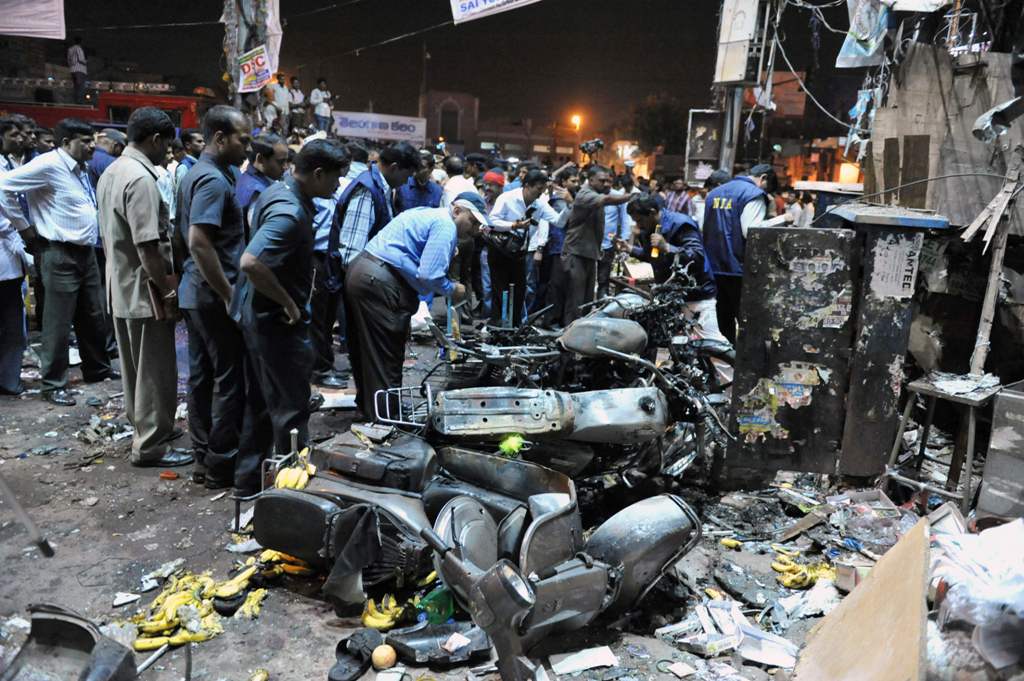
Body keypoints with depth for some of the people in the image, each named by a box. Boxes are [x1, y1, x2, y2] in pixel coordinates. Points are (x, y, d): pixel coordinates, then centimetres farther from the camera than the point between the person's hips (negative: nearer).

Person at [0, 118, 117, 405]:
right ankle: (53, 385, 10)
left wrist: (95, 238, 12)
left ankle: (97, 369, 32)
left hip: (86, 252, 8)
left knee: (94, 317, 17)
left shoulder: (81, 169, 12)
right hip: (60, 254, -8)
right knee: (59, 322, -1)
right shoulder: (48, 165, -13)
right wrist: (24, 226, -11)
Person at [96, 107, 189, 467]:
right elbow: (147, 247, -25)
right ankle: (149, 445, 9)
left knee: (135, 366, 20)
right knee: (155, 370, 0)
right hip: (144, 290, -10)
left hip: (120, 288, 10)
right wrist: (168, 292, -17)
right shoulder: (141, 178, -21)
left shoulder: (110, 172, 11)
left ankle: (142, 426, 34)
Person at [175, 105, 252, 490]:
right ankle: (223, 465, 8)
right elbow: (199, 243, -26)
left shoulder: (195, 174, 14)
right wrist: (230, 295, -22)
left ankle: (204, 458, 22)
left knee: (201, 376, 13)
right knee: (229, 380, -1)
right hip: (214, 296, -10)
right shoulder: (214, 180, -17)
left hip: (194, 292, 10)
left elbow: (183, 238, 20)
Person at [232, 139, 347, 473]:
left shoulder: (280, 191, 8)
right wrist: (289, 303, -22)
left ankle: (253, 477, 31)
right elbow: (250, 263, -35)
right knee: (291, 408, 1)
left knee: (263, 403, 19)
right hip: (277, 320, -10)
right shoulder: (290, 213, -24)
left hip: (260, 316, 10)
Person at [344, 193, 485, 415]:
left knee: (366, 349, 20)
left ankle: (368, 404, 33)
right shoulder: (445, 225, -10)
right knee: (387, 355, 0)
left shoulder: (427, 214, 21)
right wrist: (452, 290, -3)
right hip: (379, 283, -10)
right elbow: (428, 276, -19)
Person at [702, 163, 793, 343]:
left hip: (714, 266, 7)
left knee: (723, 317, 14)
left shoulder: (714, 193, 16)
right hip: (739, 267, -7)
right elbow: (750, 231, -20)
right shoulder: (754, 194, -9)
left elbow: (703, 228, 18)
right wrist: (781, 219, -13)